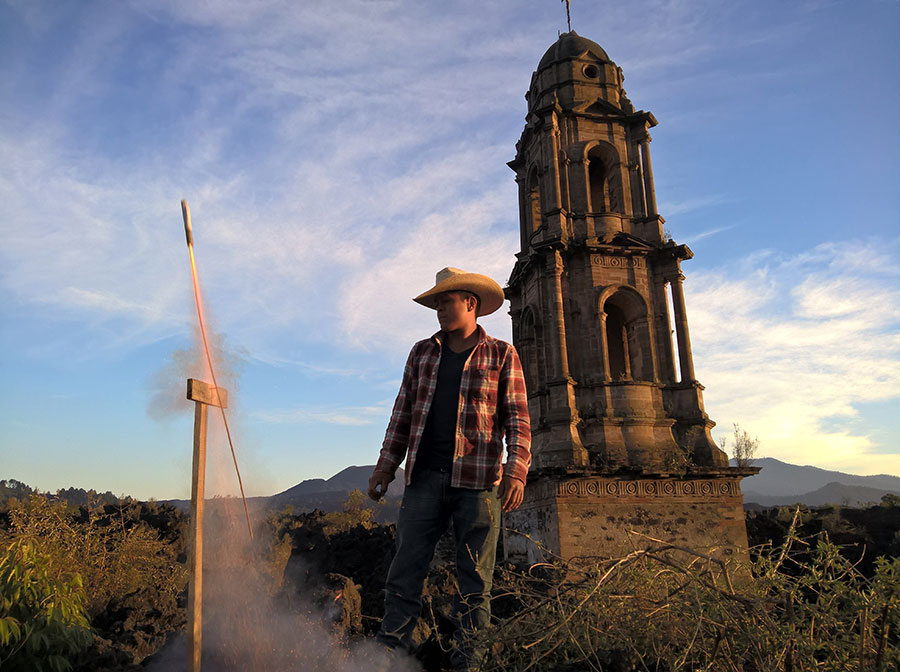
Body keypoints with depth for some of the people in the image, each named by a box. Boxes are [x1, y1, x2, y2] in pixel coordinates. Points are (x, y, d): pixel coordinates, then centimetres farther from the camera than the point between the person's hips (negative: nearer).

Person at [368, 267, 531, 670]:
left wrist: (516, 472, -12)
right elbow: (403, 413, 16)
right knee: (404, 572, 3)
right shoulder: (422, 353, 15)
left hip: (477, 480, -2)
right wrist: (386, 466, 10)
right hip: (424, 477, 3)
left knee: (475, 579, 5)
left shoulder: (501, 356, 5)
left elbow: (517, 419, 1)